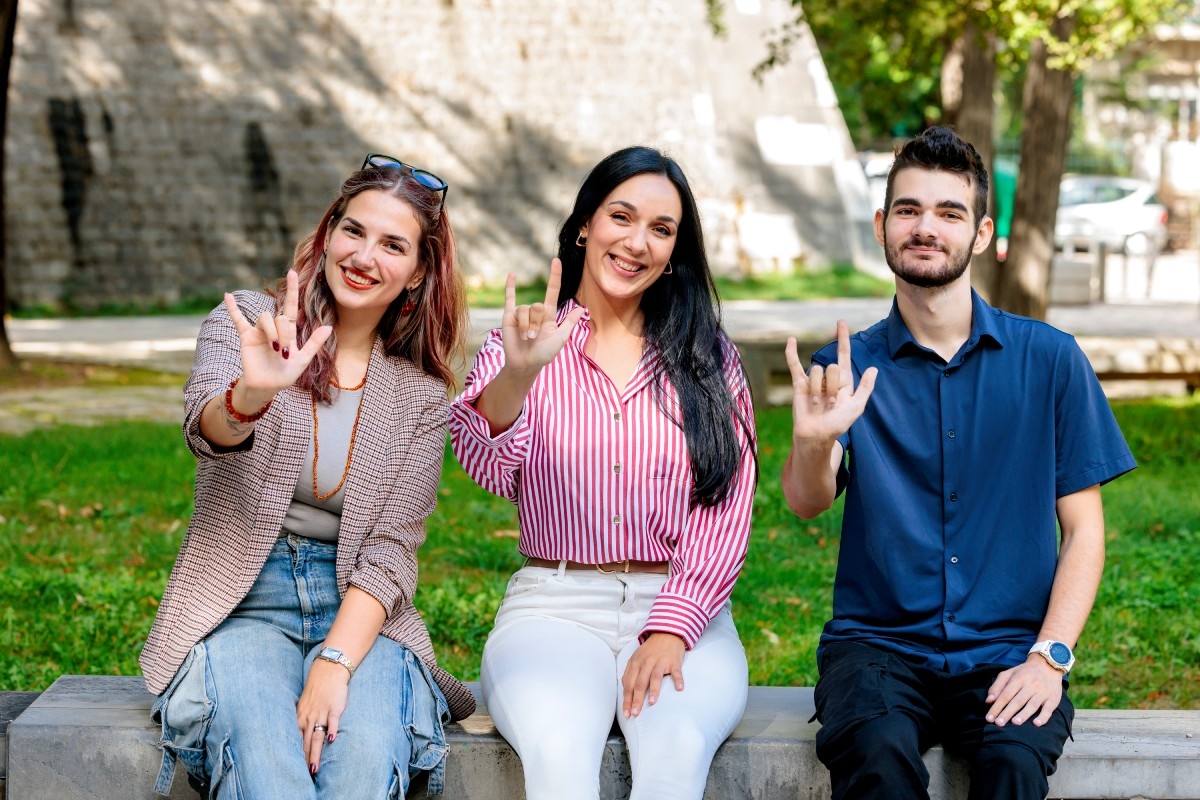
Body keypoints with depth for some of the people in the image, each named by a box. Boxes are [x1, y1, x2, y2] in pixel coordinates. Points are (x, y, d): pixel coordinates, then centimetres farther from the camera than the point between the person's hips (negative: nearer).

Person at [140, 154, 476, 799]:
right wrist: (251, 394, -45)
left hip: (358, 612, 2)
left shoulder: (418, 391, 6)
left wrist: (334, 664, -17)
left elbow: (392, 550, 0)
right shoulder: (247, 325, 1)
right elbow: (206, 430, -20)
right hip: (241, 607, -2)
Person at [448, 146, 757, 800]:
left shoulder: (708, 360, 12)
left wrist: (671, 629, -12)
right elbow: (488, 466, -12)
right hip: (553, 606, -1)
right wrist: (514, 377, -32)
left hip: (680, 608, 1)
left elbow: (727, 513, 3)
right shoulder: (526, 347, 8)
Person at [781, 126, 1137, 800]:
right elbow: (806, 502, -10)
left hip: (1006, 649, 0)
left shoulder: (1049, 359, 6)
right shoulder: (850, 366, 7)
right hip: (879, 643, 0)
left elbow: (1084, 529, 6)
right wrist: (814, 442, -34)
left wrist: (1049, 658, -8)